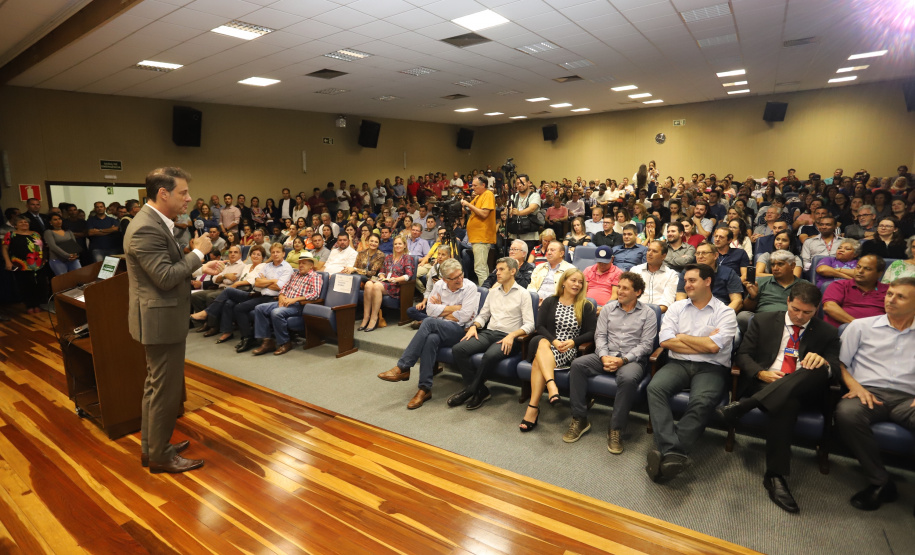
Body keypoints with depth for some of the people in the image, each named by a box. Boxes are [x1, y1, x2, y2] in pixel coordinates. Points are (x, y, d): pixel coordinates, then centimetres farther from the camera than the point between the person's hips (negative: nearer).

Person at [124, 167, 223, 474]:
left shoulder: (155, 222, 9)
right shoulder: (146, 228, -23)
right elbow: (166, 277, -26)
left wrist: (200, 267, 5)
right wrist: (198, 252, -17)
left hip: (161, 318, 11)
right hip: (161, 320, -11)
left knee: (156, 385, 21)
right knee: (165, 389, 3)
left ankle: (151, 446, 36)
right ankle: (160, 456, 19)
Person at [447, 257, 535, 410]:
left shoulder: (523, 294, 3)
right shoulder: (493, 292, 21)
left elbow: (529, 324, -5)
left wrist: (512, 335, -21)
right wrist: (474, 326, 0)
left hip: (508, 338, -5)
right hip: (488, 333, 6)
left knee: (490, 355, -38)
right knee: (458, 349, -21)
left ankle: (470, 390, -16)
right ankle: (480, 391, -14)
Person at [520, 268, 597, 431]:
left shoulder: (587, 306, 9)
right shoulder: (549, 302, 14)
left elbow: (591, 333, 2)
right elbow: (540, 326, 3)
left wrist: (573, 342, -15)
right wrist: (553, 341, -14)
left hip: (570, 350, -2)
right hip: (547, 343, 2)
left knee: (538, 360, -33)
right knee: (542, 343, -37)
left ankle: (533, 407, -34)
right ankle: (552, 386, -52)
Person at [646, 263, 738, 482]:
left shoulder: (724, 313, 5)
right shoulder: (676, 308, 14)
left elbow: (713, 346, -11)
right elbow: (665, 341, 0)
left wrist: (682, 336, 1)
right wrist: (703, 343, -3)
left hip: (711, 368, -2)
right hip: (679, 364, 3)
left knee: (701, 401, -33)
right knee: (655, 387, -28)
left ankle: (668, 454, -32)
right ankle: (672, 452, -35)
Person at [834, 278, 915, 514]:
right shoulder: (861, 326, 17)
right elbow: (839, 362, 12)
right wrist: (854, 385, -7)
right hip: (868, 392, 0)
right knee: (846, 413, -36)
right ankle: (881, 482, -19)